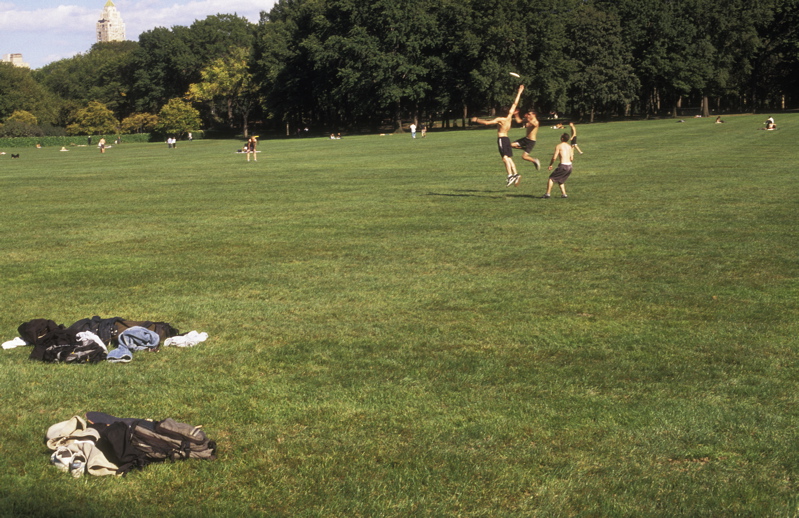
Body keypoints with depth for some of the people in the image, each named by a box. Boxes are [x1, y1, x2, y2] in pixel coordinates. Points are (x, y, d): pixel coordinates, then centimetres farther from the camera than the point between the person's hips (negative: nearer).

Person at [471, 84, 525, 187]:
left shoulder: (499, 119, -13)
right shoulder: (509, 117, 2)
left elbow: (487, 122, -14)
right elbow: (515, 103, 10)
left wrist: (476, 120, -1)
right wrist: (519, 92, 17)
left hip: (501, 139, -7)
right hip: (507, 138, 7)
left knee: (505, 158, -14)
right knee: (509, 158, 11)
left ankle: (510, 176, -24)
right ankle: (515, 174, 3)